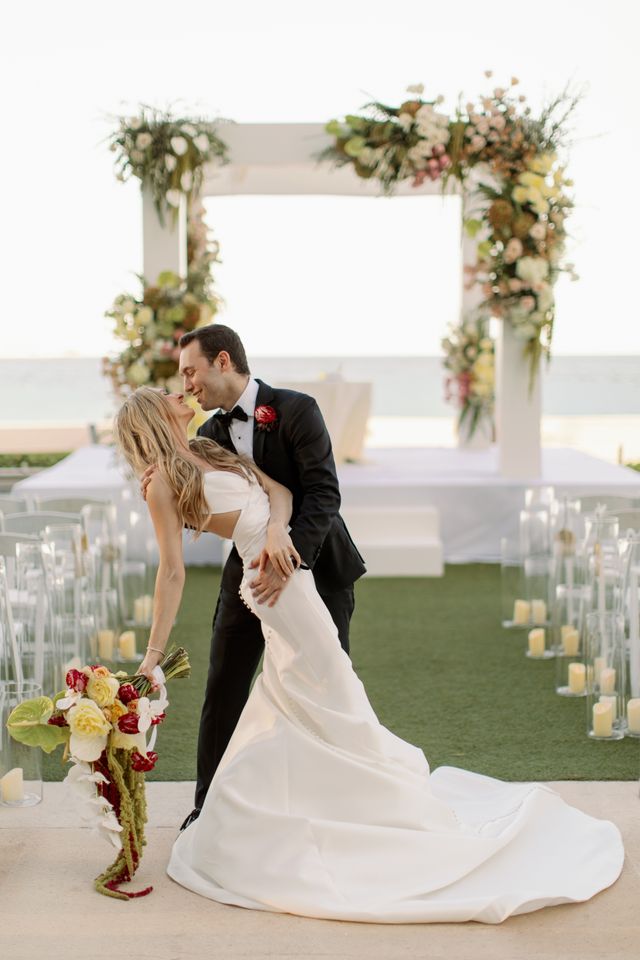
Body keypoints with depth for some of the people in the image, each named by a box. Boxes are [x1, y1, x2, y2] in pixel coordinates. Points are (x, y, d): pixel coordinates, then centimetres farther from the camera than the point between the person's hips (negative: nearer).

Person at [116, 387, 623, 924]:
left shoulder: (210, 451, 18)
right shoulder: (164, 483, -2)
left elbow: (279, 489, 7)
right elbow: (172, 572, -6)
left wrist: (276, 529, -14)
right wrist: (153, 655, -12)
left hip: (289, 570, 5)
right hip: (279, 584, -5)